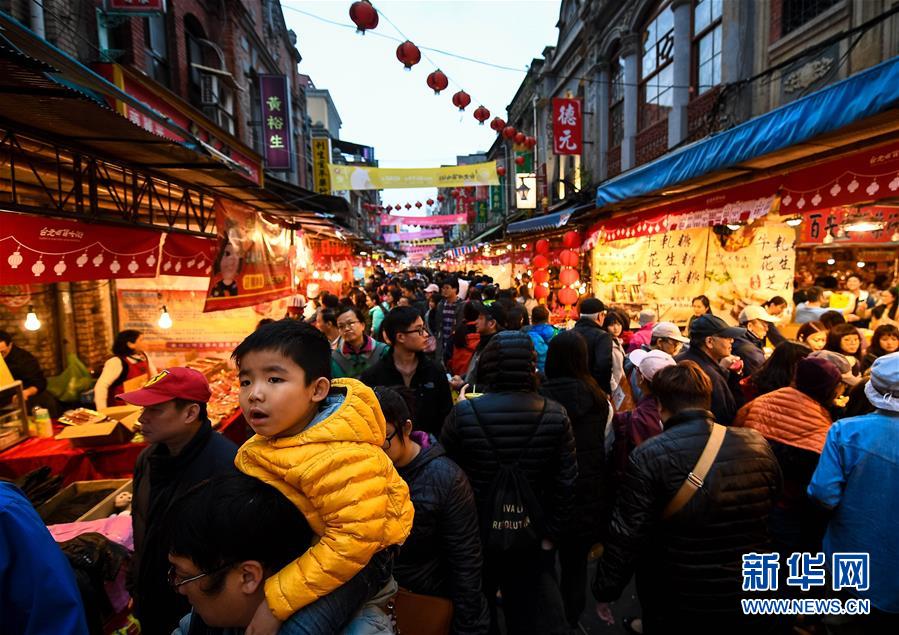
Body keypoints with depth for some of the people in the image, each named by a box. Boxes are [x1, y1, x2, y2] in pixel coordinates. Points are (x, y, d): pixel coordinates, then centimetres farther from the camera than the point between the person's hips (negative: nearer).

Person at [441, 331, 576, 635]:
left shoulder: (462, 413, -20)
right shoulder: (555, 415, -13)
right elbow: (566, 483, -8)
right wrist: (551, 534, 1)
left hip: (475, 534, -1)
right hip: (530, 538, 1)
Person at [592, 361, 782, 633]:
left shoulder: (648, 456, -23)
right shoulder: (758, 444, -11)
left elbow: (626, 535, -20)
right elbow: (771, 504, 8)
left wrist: (605, 590, -7)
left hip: (671, 599, -3)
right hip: (748, 597, 4)